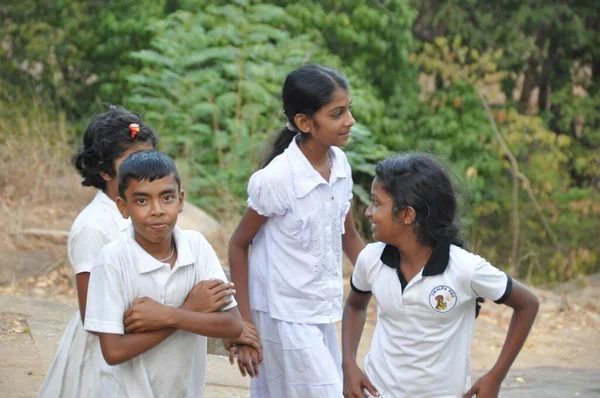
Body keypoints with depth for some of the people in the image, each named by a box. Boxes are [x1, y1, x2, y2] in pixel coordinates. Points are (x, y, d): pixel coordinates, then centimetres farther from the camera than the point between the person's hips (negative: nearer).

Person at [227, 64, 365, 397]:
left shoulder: (340, 164, -1)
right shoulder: (276, 179, -20)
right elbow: (238, 246, -10)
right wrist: (244, 323, -11)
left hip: (322, 315, 7)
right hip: (285, 318, -7)